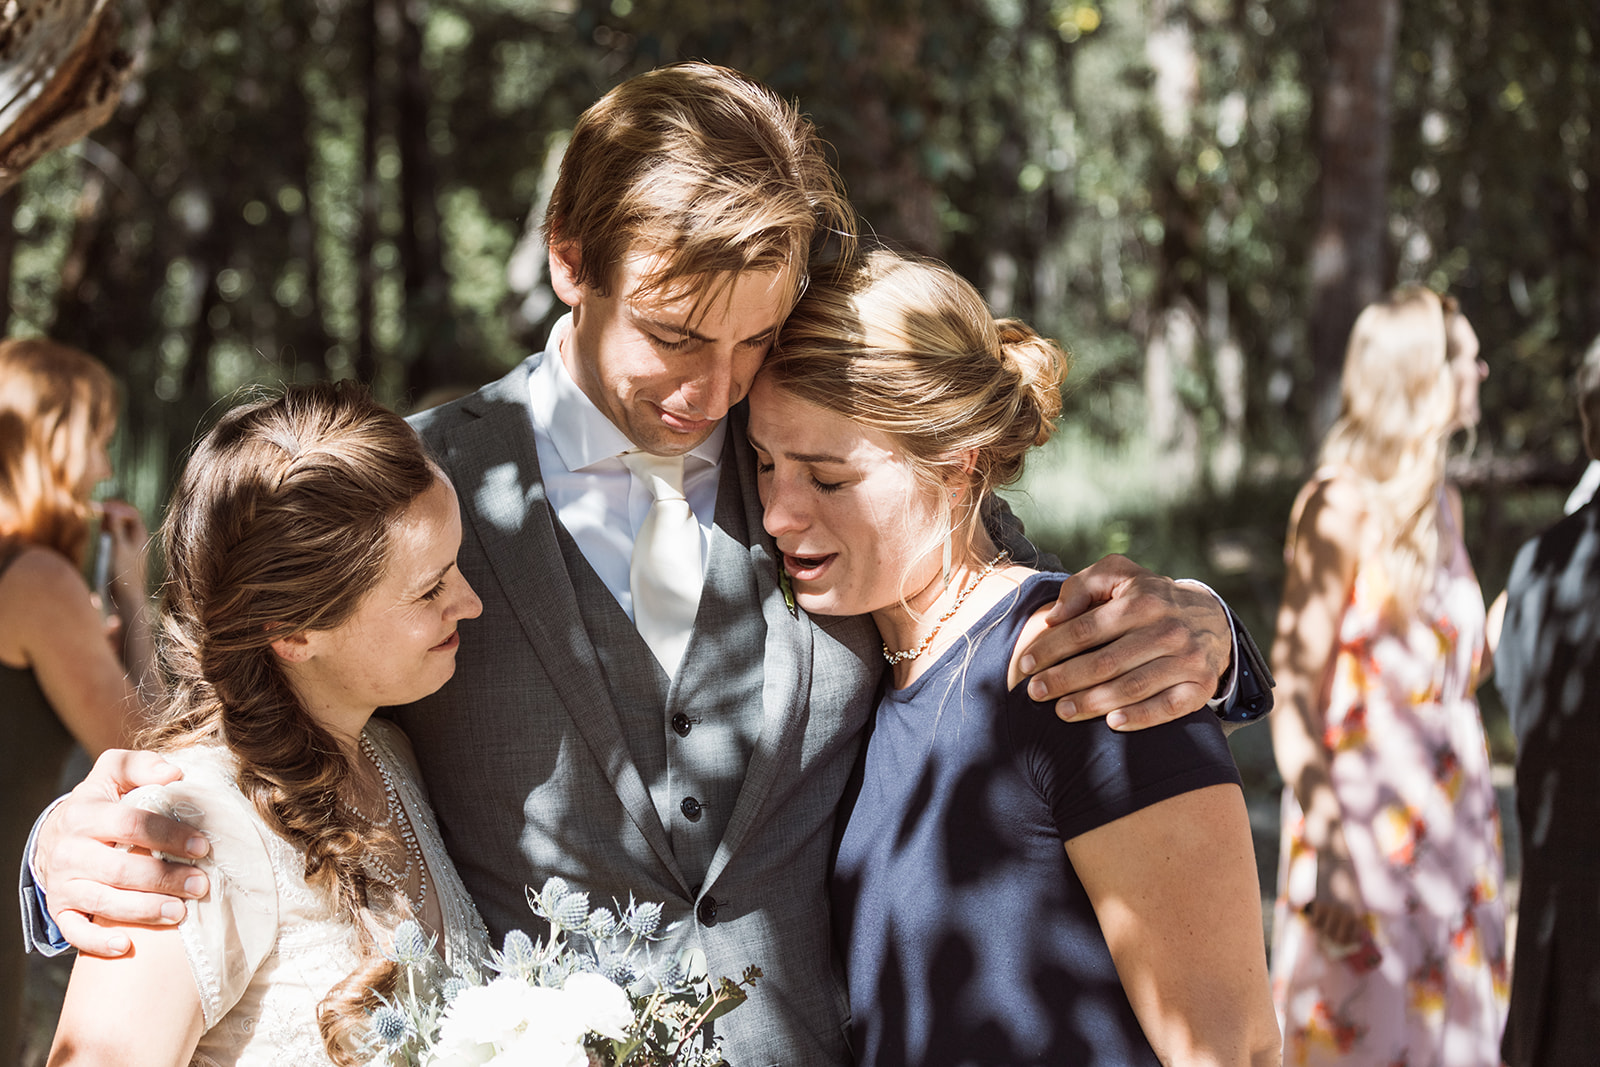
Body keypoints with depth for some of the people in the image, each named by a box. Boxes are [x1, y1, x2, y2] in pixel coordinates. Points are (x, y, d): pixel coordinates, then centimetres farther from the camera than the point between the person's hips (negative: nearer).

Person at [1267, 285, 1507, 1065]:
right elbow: (1293, 687, -15)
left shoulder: (1441, 504, 12)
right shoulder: (1341, 507, -12)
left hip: (1451, 821, 7)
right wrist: (1325, 852, -19)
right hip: (1366, 817, -7)